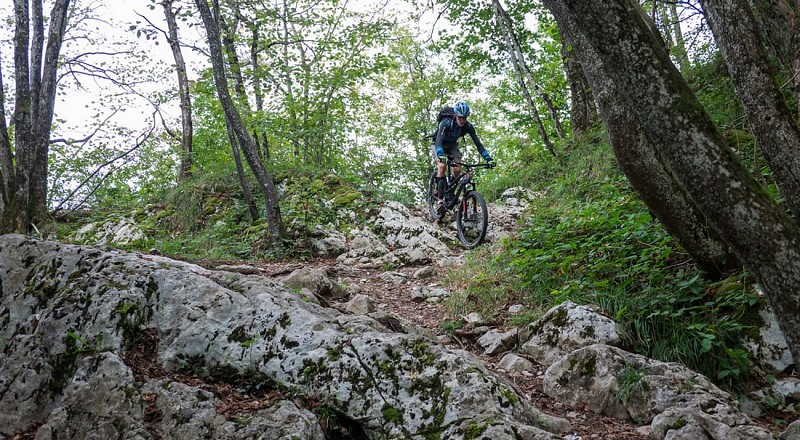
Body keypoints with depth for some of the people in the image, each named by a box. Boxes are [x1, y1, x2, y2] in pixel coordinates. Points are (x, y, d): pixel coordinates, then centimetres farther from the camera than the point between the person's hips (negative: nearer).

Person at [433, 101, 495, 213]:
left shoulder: (468, 126, -23)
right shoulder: (446, 123, -34)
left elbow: (477, 143, -25)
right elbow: (439, 140, -48)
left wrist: (488, 159, -38)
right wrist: (440, 156, -67)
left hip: (452, 146, 4)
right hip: (440, 145, -4)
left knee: (457, 170, -17)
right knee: (442, 166, -28)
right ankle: (440, 200, -29)